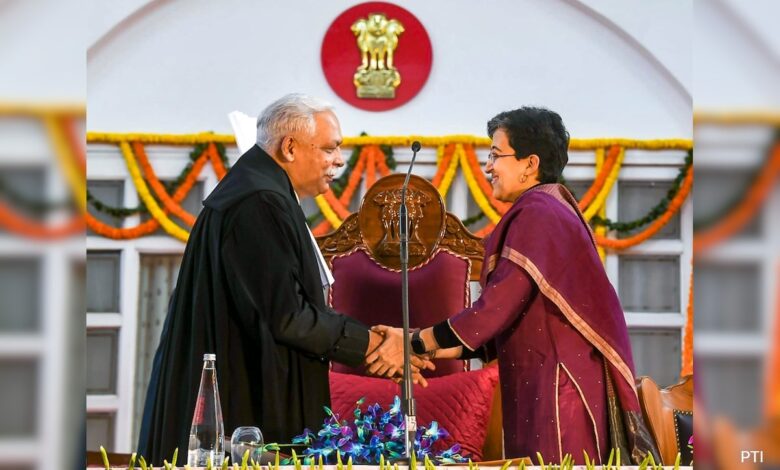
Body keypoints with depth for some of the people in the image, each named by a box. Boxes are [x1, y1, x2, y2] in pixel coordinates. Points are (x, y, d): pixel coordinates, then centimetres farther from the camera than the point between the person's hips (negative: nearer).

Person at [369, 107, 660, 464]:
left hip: (555, 386, -10)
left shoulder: (536, 213, -13)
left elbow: (499, 305, -20)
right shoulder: (549, 209, 17)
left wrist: (416, 343, -13)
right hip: (545, 384, 10)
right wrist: (446, 350, 12)